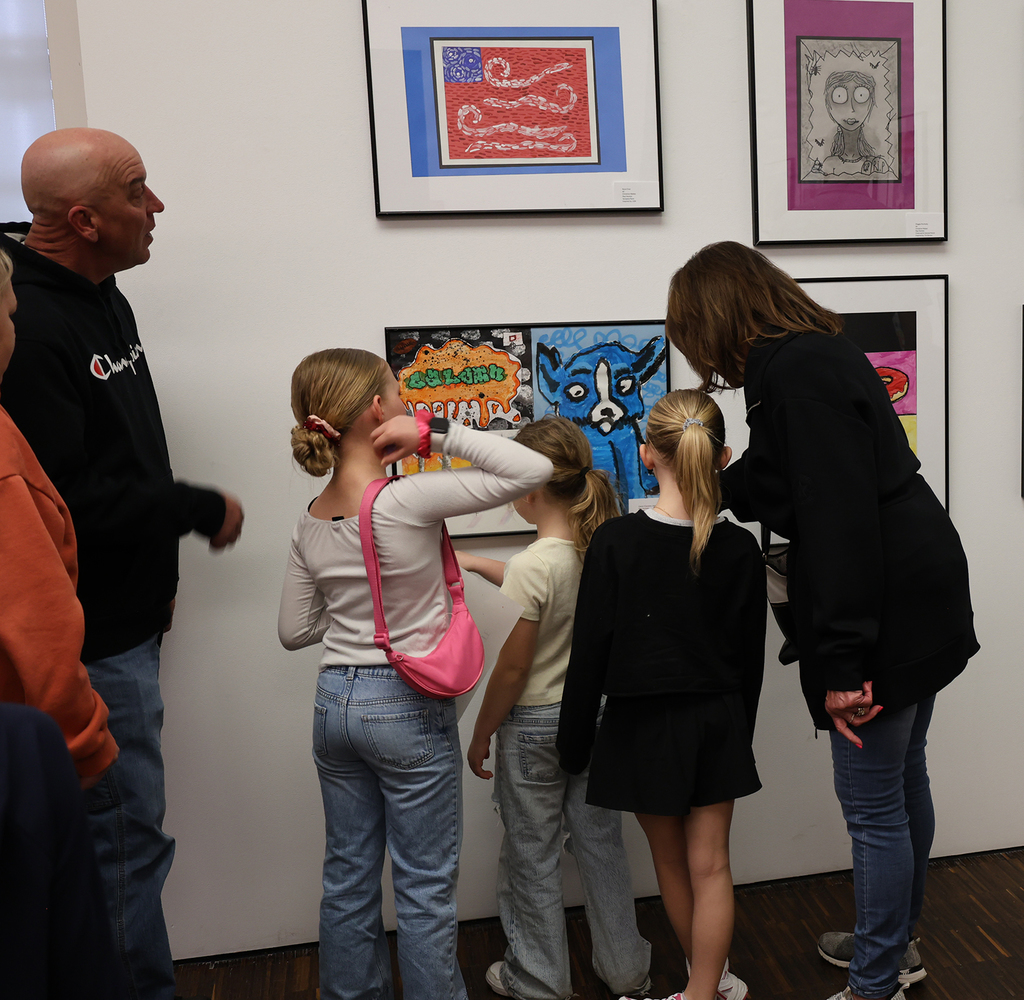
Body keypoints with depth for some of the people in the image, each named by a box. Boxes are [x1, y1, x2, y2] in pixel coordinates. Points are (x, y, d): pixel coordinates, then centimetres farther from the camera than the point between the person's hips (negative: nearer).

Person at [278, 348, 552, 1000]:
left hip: (334, 703, 7)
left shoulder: (311, 524, -1)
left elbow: (294, 631, 8)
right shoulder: (408, 500, -20)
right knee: (425, 886, 10)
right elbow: (534, 470, -22)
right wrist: (435, 429, -20)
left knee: (348, 876, 19)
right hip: (408, 708, -6)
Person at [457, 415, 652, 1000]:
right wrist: (478, 565, 16)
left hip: (535, 725, -6)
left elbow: (513, 671, -19)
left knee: (532, 856, 13)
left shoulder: (532, 564, -25)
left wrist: (481, 735, -5)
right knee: (601, 842, 20)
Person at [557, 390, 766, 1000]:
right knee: (711, 865, 12)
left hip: (643, 724, -1)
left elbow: (591, 652, -12)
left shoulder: (616, 542, -16)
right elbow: (751, 658, 1)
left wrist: (574, 744, -1)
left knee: (672, 863, 19)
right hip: (718, 722, 2)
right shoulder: (740, 548, -8)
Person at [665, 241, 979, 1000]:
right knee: (902, 780, 22)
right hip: (920, 597, 10)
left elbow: (838, 525, -26)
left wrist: (841, 663, -24)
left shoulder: (799, 374, -20)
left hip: (890, 610, -10)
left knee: (872, 804, 4)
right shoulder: (814, 356, 11)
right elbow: (771, 480, 22)